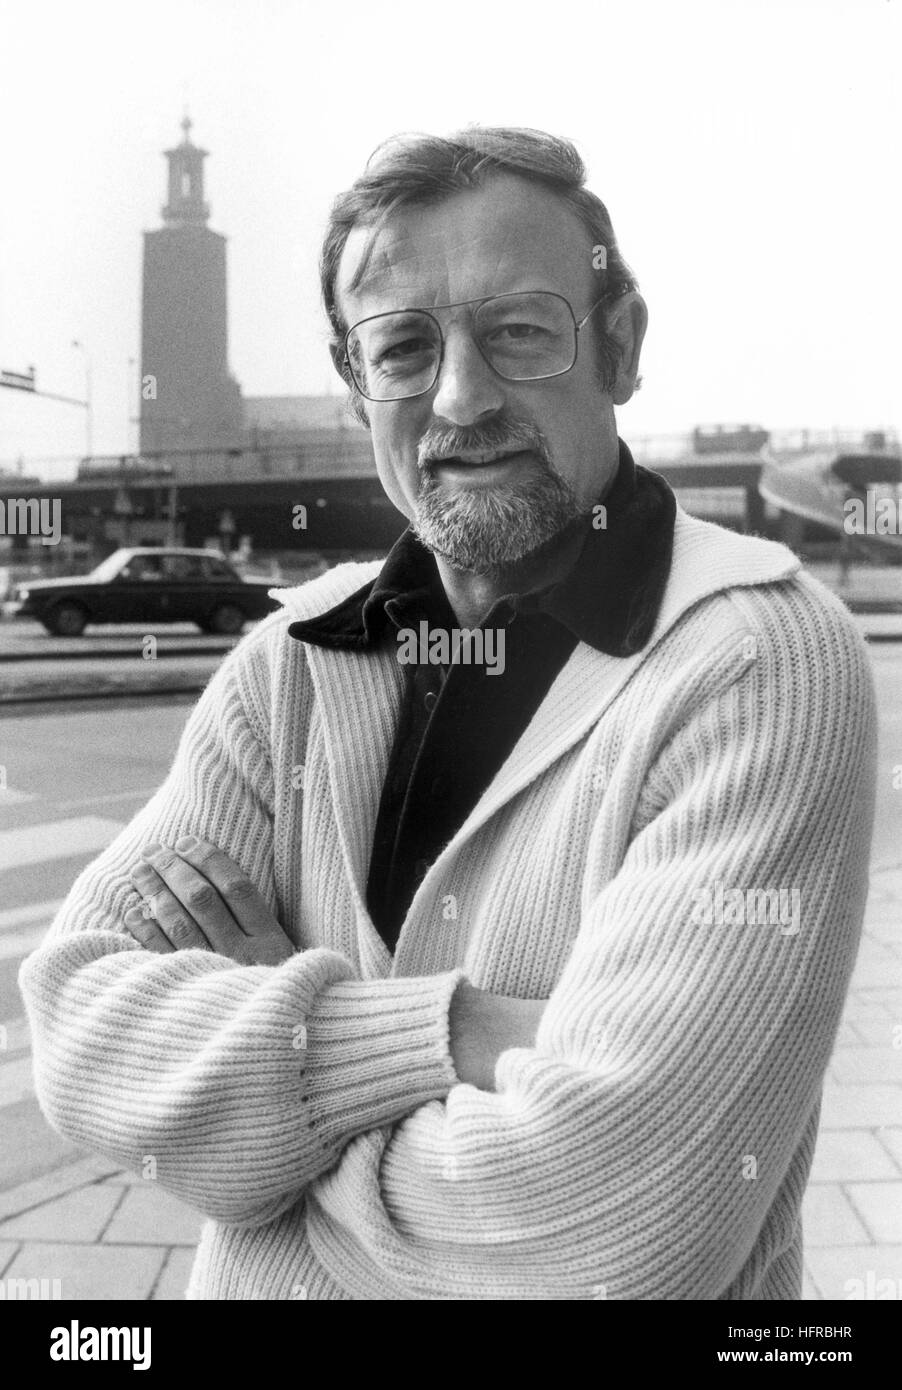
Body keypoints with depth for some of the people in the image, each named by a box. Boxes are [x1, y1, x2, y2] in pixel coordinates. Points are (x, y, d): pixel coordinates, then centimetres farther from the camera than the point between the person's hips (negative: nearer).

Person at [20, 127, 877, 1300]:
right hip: (248, 1282, 5)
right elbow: (82, 1023, -16)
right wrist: (447, 1034, -29)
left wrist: (270, 996, -17)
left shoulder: (759, 661, -23)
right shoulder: (288, 664, -6)